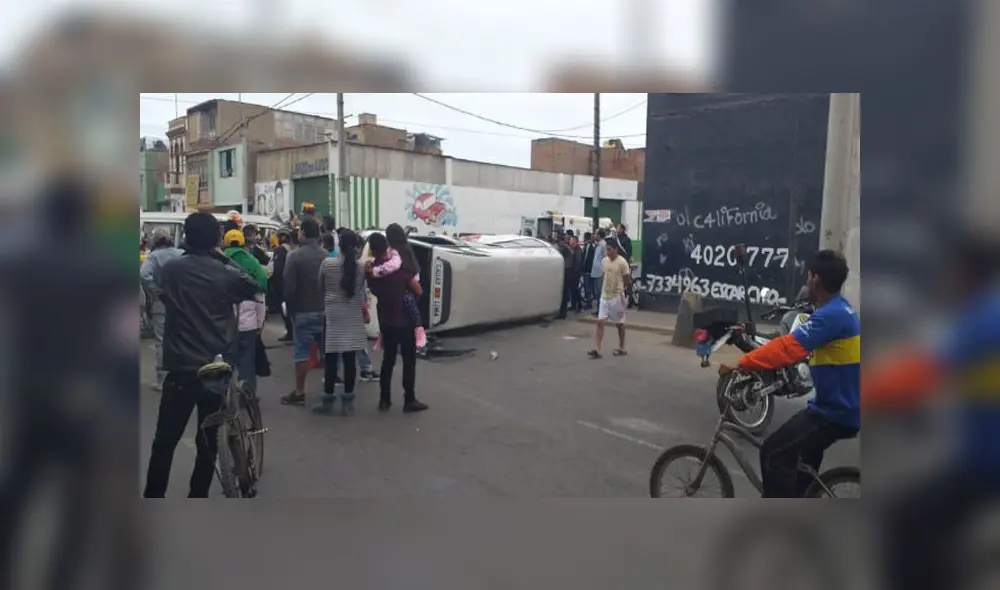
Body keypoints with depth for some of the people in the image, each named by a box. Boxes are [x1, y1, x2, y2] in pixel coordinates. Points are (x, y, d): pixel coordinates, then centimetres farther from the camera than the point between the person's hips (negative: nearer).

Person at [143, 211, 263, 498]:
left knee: (165, 440, 10)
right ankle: (198, 497, 18)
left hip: (181, 368, 0)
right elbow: (254, 287, 14)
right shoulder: (226, 273, -5)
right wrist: (225, 258, 13)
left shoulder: (171, 269, -2)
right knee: (208, 440, 11)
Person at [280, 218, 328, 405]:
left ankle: (299, 392, 7)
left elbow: (289, 286, -13)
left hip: (303, 311, -5)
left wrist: (290, 308, 0)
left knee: (301, 352, 2)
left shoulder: (295, 256, -12)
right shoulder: (326, 255, 3)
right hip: (325, 310, 5)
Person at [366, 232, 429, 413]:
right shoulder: (399, 266, -16)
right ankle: (409, 400, 5)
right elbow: (418, 291, -12)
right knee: (409, 360, 3)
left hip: (385, 321, 5)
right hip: (404, 320, -5)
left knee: (388, 358, 15)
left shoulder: (371, 270, -2)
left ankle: (384, 399, 17)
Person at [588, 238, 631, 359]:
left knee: (620, 323, 10)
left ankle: (621, 348, 24)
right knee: (600, 322, -5)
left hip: (617, 296, -5)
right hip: (604, 296, 5)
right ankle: (597, 350, -7)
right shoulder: (604, 261, 4)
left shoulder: (622, 262, -13)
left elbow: (627, 279, -6)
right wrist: (606, 287, 5)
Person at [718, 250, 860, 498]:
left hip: (835, 412, -10)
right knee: (804, 456, 26)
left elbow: (788, 347, -32)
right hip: (842, 405, 10)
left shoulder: (830, 315, -23)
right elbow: (797, 345, 20)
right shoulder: (840, 309, 10)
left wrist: (740, 365, -30)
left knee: (774, 453, -10)